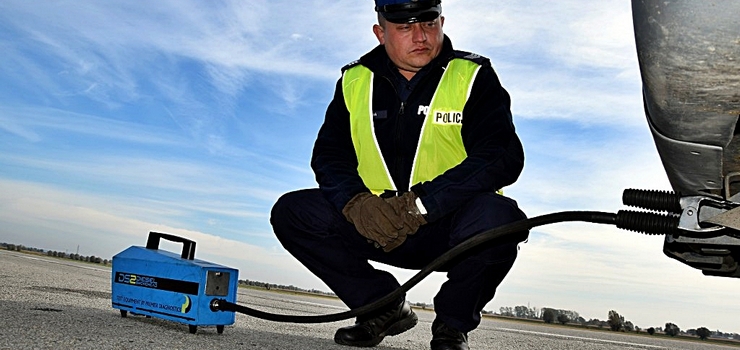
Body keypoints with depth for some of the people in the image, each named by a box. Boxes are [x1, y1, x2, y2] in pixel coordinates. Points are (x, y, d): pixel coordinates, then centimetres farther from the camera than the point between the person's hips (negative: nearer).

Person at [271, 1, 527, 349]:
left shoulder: (473, 76, -6)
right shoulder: (355, 80, 5)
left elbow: (502, 157, -17)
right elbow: (328, 156, 2)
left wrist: (421, 204, -26)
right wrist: (355, 203, -20)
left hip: (449, 226, -3)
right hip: (375, 226, 3)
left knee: (499, 216, -34)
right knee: (290, 212, -12)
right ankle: (385, 307, 4)